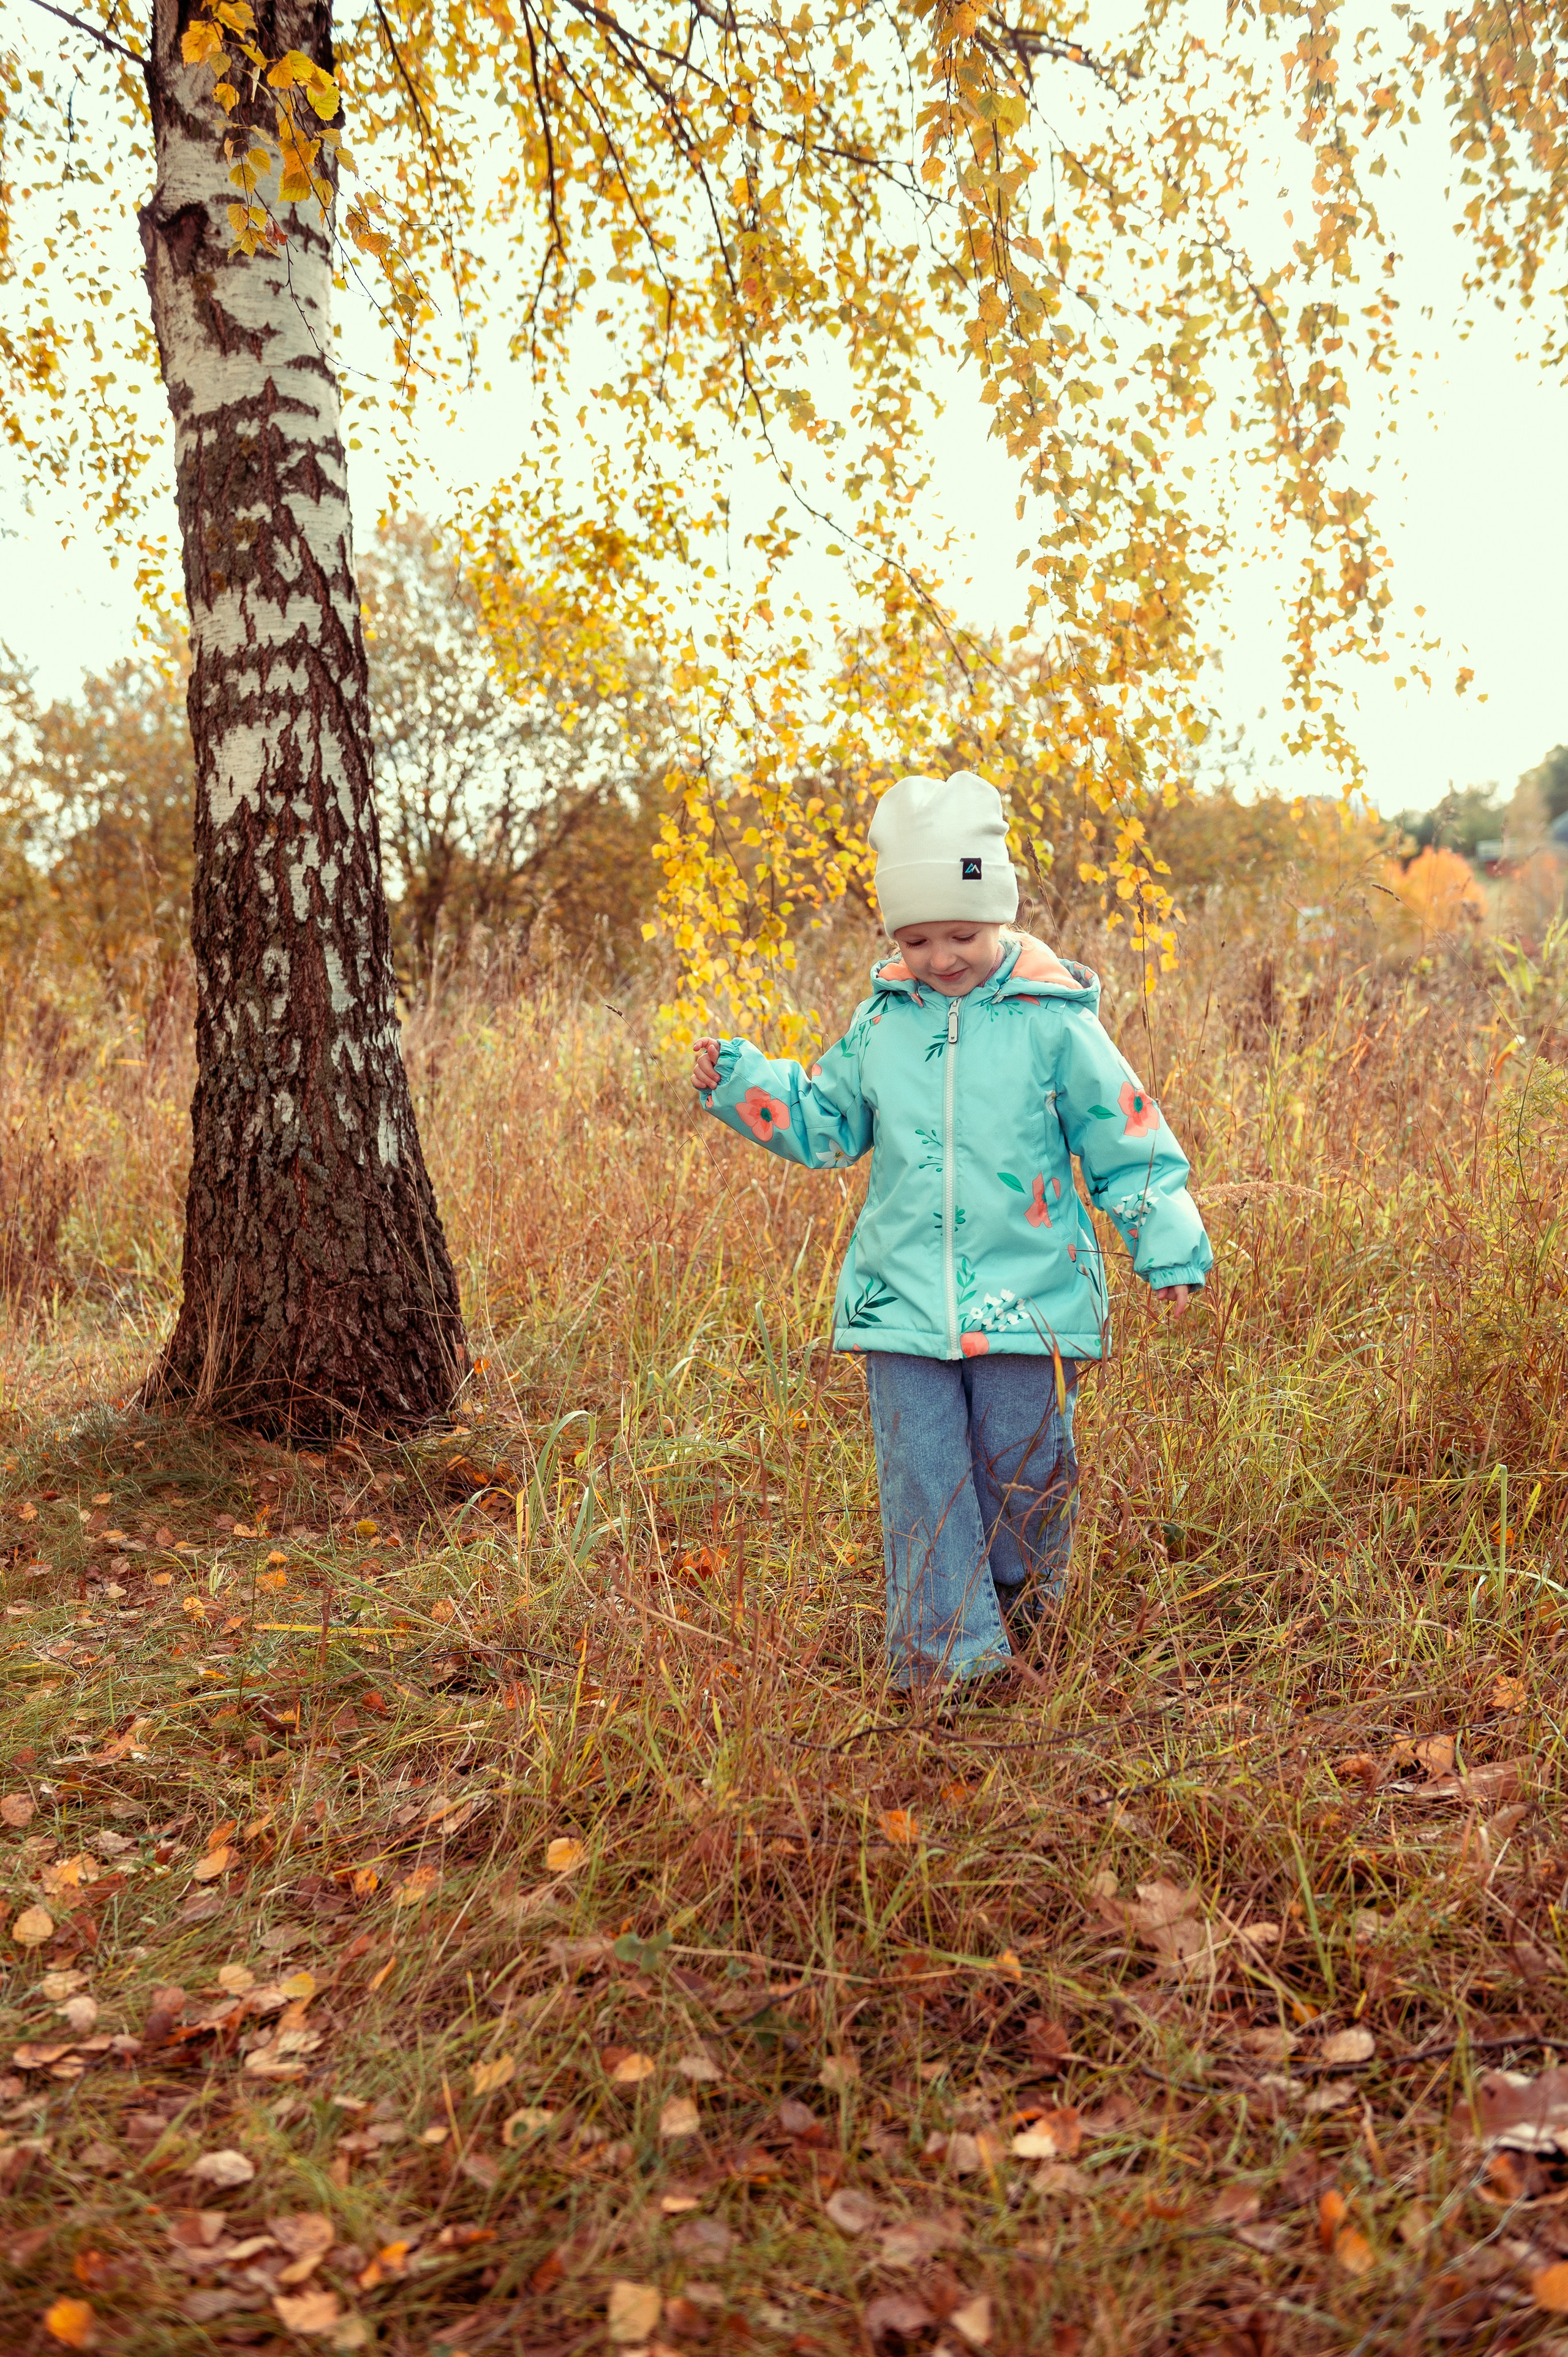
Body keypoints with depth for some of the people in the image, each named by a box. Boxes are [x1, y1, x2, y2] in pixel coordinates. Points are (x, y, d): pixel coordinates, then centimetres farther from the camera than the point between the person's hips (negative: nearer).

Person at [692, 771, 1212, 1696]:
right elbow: (825, 1124, 17)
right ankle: (947, 1661, 7)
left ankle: (1017, 1639, 31)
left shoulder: (1055, 1021, -5)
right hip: (903, 1300, 3)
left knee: (1021, 1478, 7)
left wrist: (1170, 1250, -3)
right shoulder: (883, 1020, 5)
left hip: (1028, 1298, -2)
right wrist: (741, 1081, 6)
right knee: (923, 1482, 0)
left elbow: (1127, 1140, 1)